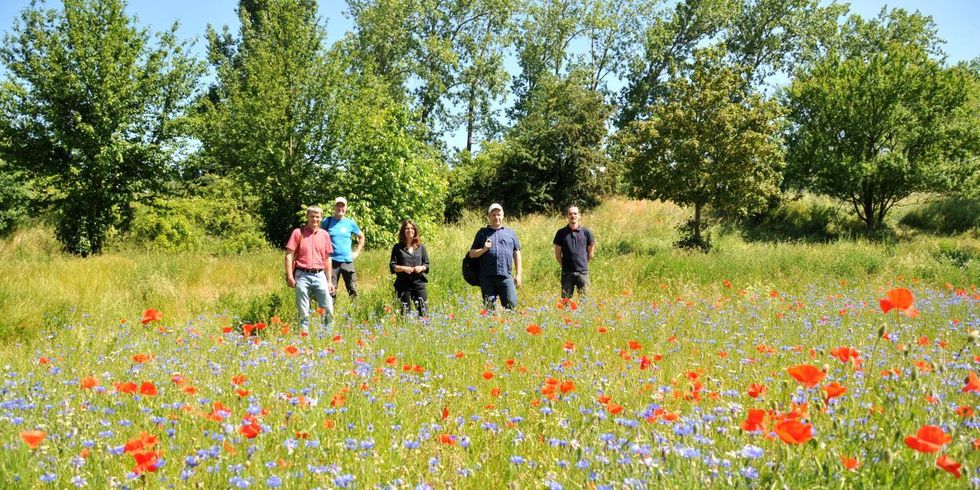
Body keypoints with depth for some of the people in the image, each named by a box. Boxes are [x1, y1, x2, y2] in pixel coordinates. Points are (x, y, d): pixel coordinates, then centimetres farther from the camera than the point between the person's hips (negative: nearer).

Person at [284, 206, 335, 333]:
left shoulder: (325, 235, 11)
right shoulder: (298, 232, 2)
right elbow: (289, 255, -1)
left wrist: (329, 281, 12)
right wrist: (290, 276, -9)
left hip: (319, 276, 3)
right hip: (302, 276, -2)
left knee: (328, 310, -1)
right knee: (303, 312, 4)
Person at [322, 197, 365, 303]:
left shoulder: (350, 223, 7)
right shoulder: (327, 221, 3)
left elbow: (361, 237, 21)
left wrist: (357, 252, 12)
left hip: (347, 261, 2)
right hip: (332, 261, -2)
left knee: (353, 290, 2)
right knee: (331, 290, 0)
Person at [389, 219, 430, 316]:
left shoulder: (421, 247, 9)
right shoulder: (398, 248, 3)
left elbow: (427, 264, 12)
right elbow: (392, 266, 1)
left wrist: (422, 267, -9)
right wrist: (404, 268, -15)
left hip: (419, 282, 1)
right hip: (403, 283, -1)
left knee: (423, 308, -6)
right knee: (405, 310, 4)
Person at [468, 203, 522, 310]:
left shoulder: (510, 233, 17)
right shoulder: (482, 233, 15)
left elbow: (516, 254, 15)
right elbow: (472, 254, 13)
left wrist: (518, 275, 7)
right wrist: (483, 249, -7)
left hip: (506, 277, 0)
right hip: (487, 277, 0)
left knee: (511, 304, -8)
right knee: (489, 306, 1)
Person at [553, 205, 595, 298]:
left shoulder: (586, 232, 3)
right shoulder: (561, 233, 2)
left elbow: (591, 252, 10)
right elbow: (558, 254, 7)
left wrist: (583, 264, 8)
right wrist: (565, 265, 4)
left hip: (583, 271, 0)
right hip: (567, 272, 0)